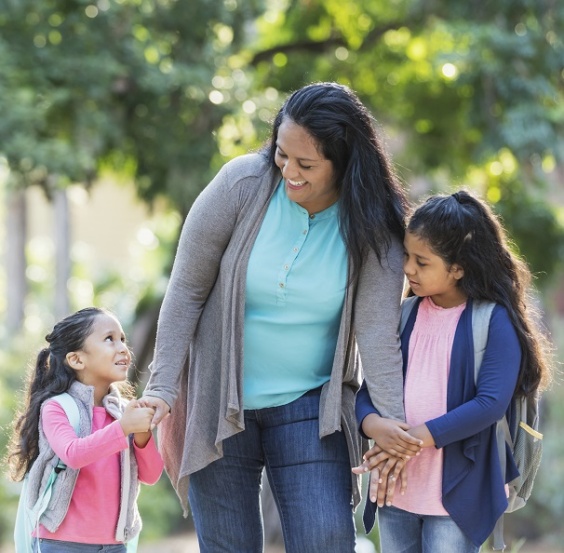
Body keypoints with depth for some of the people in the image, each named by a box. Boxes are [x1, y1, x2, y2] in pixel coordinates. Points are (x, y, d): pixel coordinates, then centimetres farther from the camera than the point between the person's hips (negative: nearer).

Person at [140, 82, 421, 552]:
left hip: (309, 407, 0)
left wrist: (394, 423, -28)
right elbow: (187, 288, -8)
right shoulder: (244, 183, -14)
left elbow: (377, 330, -16)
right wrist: (163, 388, -13)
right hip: (218, 402, 0)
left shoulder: (371, 226, -11)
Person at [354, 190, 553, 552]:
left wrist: (416, 438, -19)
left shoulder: (495, 322, -8)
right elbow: (369, 389, 7)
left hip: (457, 494, -6)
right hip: (396, 492, 6)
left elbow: (491, 403, -17)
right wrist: (374, 425, -17)